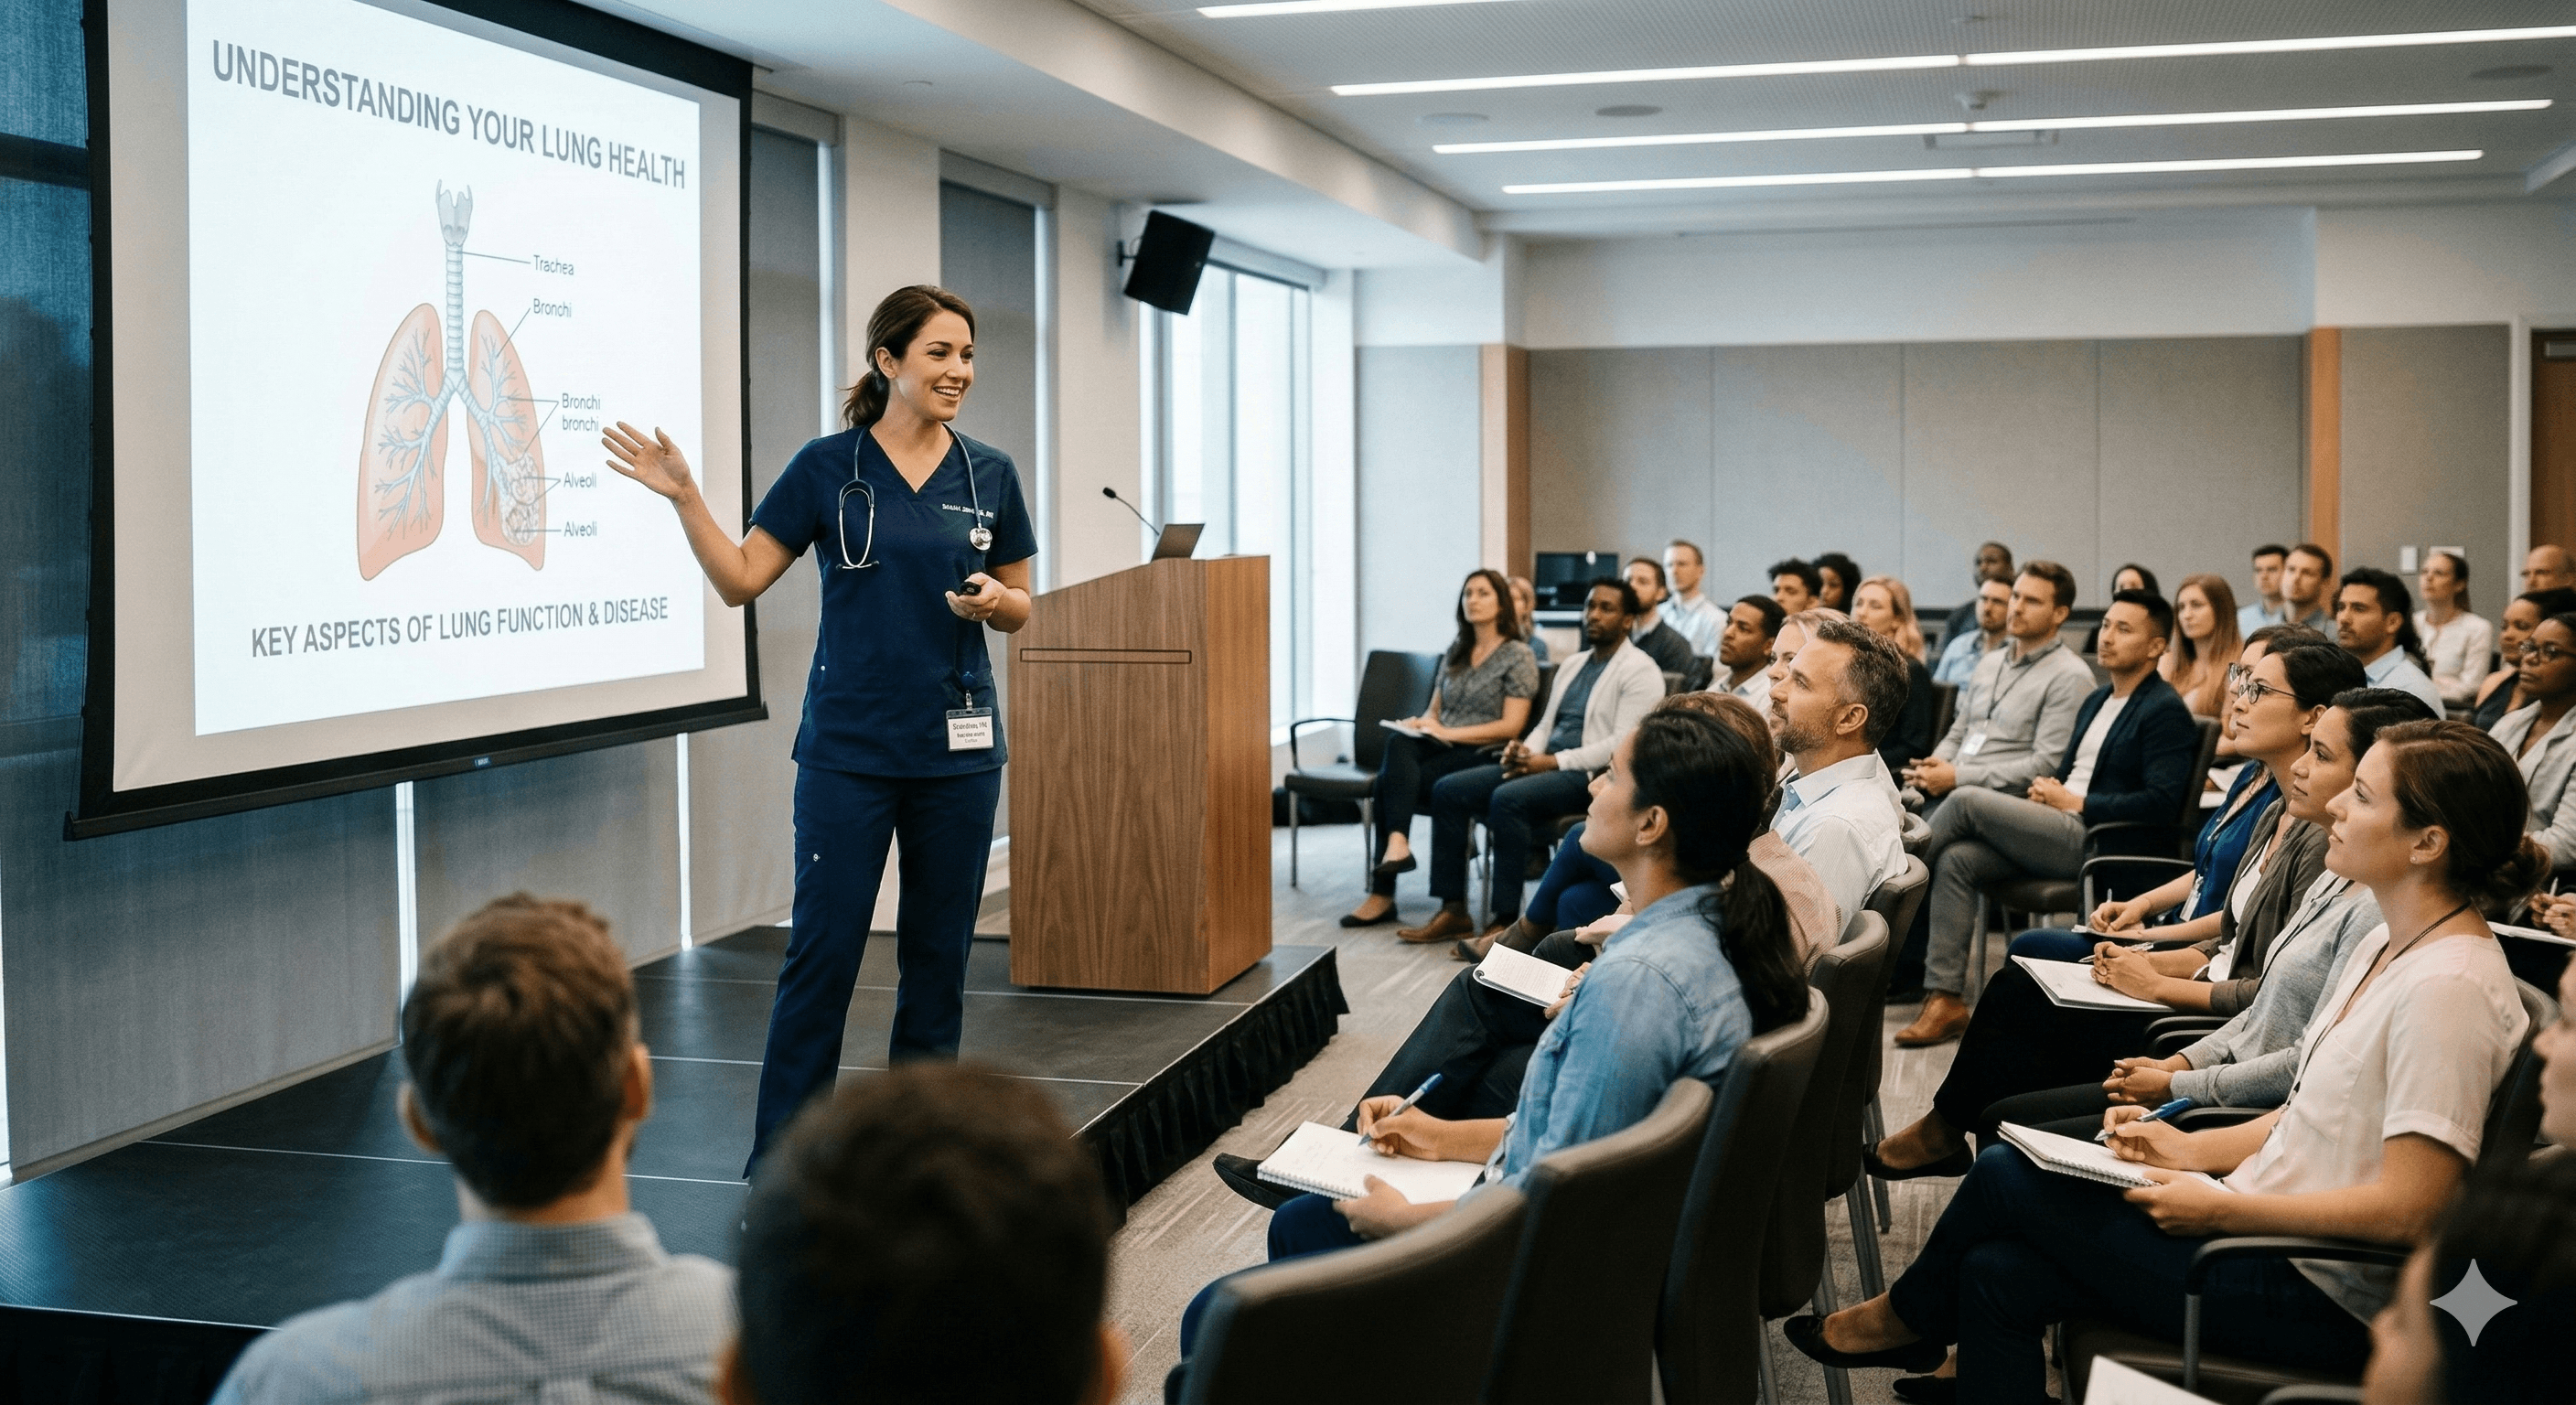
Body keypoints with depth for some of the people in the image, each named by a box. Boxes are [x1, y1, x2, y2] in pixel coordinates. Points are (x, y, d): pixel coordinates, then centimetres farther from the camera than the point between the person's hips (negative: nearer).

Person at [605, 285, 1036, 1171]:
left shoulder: (990, 476, 5)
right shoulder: (827, 467, -2)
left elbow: (1019, 609, 11)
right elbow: (741, 578, -1)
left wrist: (992, 600, -11)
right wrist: (683, 497, -13)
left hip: (957, 747, 3)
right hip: (849, 747, -3)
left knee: (939, 951, 8)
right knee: (823, 950, -3)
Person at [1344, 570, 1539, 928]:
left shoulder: (1518, 656, 1)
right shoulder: (1455, 652, 20)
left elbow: (1511, 726, -8)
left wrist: (1448, 733, -14)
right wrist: (1421, 724, -2)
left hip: (1481, 754, -6)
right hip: (1441, 748, 6)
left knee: (1389, 782, -29)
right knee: (1398, 743, -31)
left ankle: (1383, 894, -34)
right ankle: (1396, 842, -41)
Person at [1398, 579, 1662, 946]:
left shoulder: (1639, 670, -5)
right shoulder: (1572, 666, 22)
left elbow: (1624, 745, -16)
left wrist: (1553, 761, -18)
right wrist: (1523, 751, -1)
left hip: (1591, 776, -8)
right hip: (1544, 764, 8)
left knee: (1509, 798, -34)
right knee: (1448, 789, -9)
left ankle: (1506, 919, -27)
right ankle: (1453, 910, -10)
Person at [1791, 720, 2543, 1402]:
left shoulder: (2448, 988, -23)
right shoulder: (2387, 946, 10)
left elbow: (2408, 1208, -26)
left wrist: (2216, 1208, -21)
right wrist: (2194, 1148, 5)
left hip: (2314, 1297, -9)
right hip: (2276, 1240, 9)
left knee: (2006, 1175, -3)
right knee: (2000, 1273, -3)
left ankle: (1905, 1318, 25)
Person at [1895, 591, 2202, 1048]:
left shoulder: (2165, 711, -5)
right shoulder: (2097, 701, 23)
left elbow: (2161, 804, -16)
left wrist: (2075, 803, -12)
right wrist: (2046, 791, 5)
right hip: (2060, 832, 8)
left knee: (1967, 801, -20)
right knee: (1957, 859, -17)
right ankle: (1945, 999, -19)